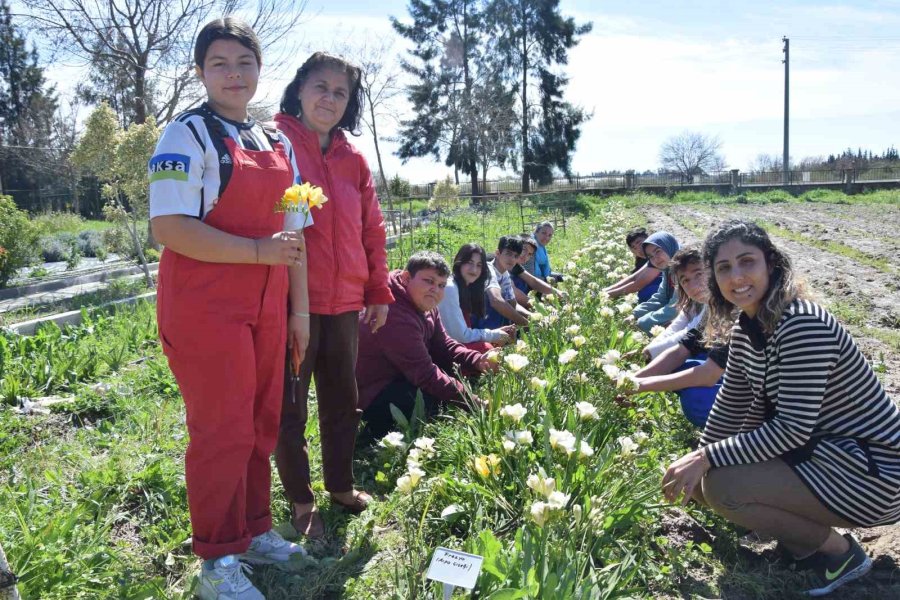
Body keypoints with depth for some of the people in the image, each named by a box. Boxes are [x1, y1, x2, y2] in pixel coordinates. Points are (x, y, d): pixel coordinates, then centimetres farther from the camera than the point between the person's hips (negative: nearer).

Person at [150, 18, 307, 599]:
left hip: (266, 309, 7)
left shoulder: (278, 143, 15)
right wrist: (258, 251, -20)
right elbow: (170, 227, -17)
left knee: (262, 425, 13)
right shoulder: (188, 136, -6)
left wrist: (299, 309, 13)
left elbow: (293, 232, 16)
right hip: (206, 308, -6)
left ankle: (254, 530, 31)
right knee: (222, 432, -2)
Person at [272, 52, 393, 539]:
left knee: (343, 400, 16)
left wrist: (378, 292, 12)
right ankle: (300, 500, 22)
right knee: (291, 405, 6)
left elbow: (371, 231, 14)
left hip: (345, 302, 6)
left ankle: (340, 485, 34)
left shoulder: (353, 160, 12)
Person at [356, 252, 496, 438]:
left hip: (401, 379, 10)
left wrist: (478, 361, -12)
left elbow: (444, 346, 8)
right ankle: (382, 428, -6)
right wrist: (475, 404, -27)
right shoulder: (395, 316, -30)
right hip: (371, 398, -10)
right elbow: (426, 375, -30)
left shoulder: (425, 305, 2)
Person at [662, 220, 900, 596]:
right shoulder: (744, 329, 0)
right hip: (820, 452, 9)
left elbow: (794, 427, -28)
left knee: (720, 486, -25)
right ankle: (807, 537, 15)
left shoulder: (801, 324, -26)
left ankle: (840, 552, -2)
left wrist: (706, 459, -24)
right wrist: (698, 461, 11)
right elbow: (731, 405, 11)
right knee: (701, 480, 2)